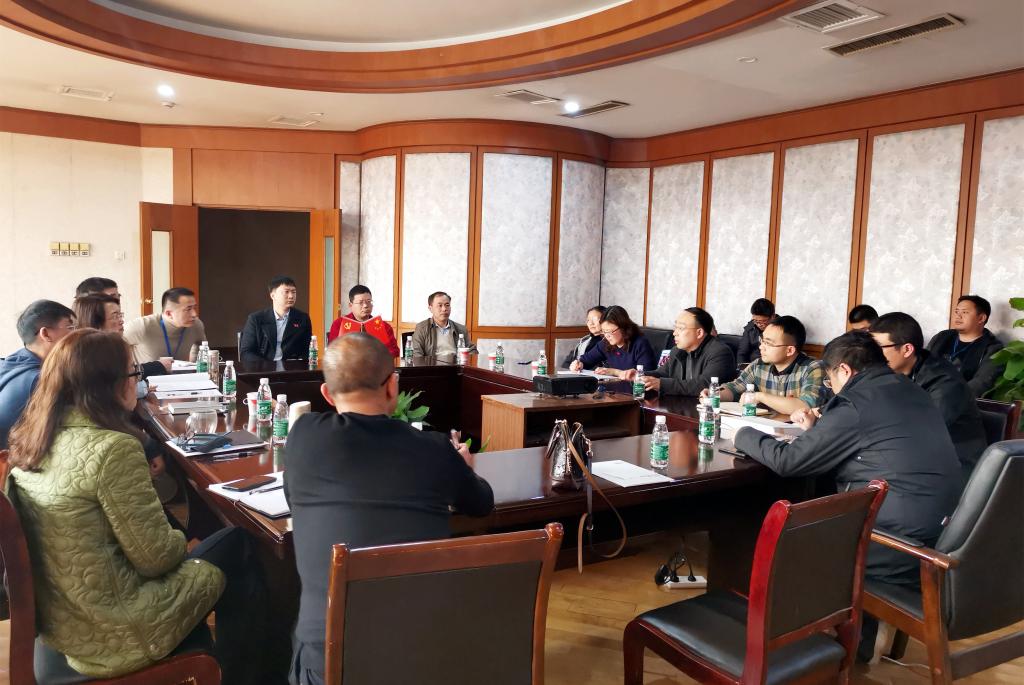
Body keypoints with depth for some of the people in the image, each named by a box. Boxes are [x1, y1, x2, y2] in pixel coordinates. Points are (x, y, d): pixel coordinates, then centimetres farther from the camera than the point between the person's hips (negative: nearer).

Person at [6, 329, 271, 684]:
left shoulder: (30, 440, -1)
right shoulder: (112, 448, -27)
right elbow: (156, 558, -20)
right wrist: (179, 540, -1)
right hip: (108, 631, -8)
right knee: (237, 548, 9)